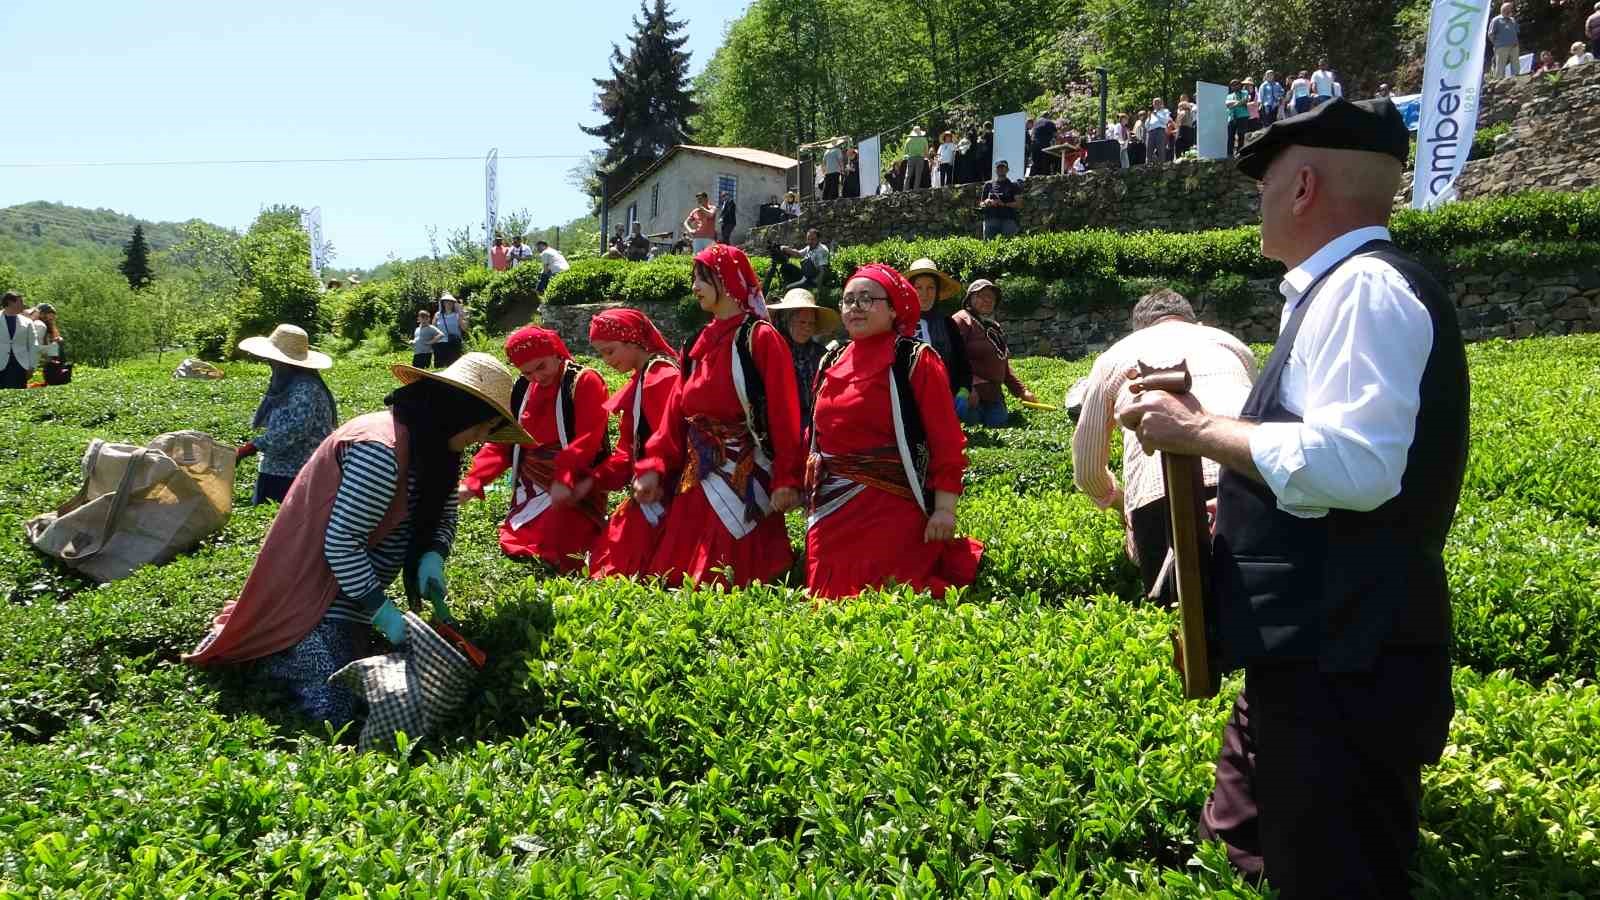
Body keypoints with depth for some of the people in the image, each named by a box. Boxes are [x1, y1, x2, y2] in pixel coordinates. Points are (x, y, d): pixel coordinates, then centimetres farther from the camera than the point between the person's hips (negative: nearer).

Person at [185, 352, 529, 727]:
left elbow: (444, 516, 10)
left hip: (350, 591, 10)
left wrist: (433, 558, -11)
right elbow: (340, 543, -28)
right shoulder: (382, 450, -29)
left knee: (361, 686, 18)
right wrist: (382, 610, -24)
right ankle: (263, 650, 7)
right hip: (318, 592, -10)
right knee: (335, 712, -15)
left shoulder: (432, 448, 0)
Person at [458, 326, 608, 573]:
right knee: (512, 549, 7)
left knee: (552, 556, -18)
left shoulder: (585, 381, -9)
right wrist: (473, 481, -4)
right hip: (530, 491, 7)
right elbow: (501, 443, 10)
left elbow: (588, 439, -20)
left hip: (571, 489, -7)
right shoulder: (521, 390, 11)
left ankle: (593, 532, 8)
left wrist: (563, 479, -34)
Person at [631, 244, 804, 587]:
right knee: (678, 578, 9)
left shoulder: (760, 339, -7)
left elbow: (784, 414, -14)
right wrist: (654, 467, 2)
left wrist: (786, 479, -20)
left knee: (729, 584, -7)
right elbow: (677, 413, 12)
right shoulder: (701, 343, 14)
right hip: (697, 480, 7)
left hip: (744, 479, -7)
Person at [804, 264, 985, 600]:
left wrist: (945, 508, -17)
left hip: (892, 508, -6)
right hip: (832, 510, 6)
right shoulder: (833, 362, 12)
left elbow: (946, 440, -11)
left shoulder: (915, 361, -6)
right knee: (831, 600, 8)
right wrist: (812, 492, 17)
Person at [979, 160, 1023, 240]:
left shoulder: (1013, 186, 10)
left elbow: (1019, 204, 1)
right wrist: (986, 202, -5)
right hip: (991, 219, 2)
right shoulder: (988, 185, 16)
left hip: (1008, 219, -2)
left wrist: (1003, 204, -11)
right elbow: (980, 204, 19)